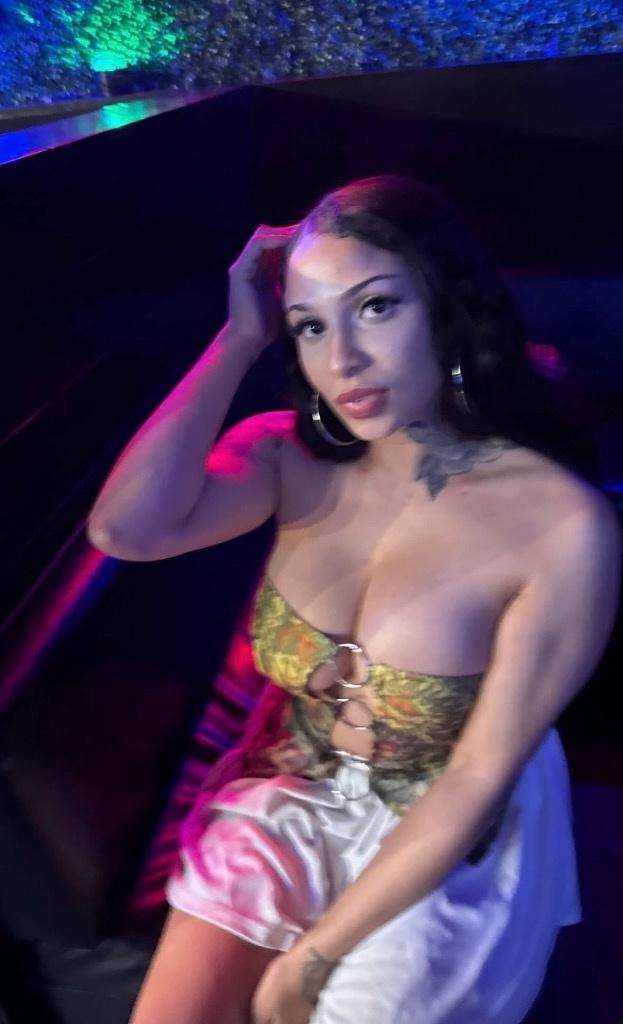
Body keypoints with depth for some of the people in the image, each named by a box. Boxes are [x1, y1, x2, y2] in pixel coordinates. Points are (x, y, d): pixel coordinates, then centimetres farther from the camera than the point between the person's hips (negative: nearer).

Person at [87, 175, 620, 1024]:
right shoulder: (291, 457, -13)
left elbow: (479, 779, -19)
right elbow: (126, 529, -29)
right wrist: (241, 338, -23)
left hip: (440, 848, -2)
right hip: (289, 800, 3)